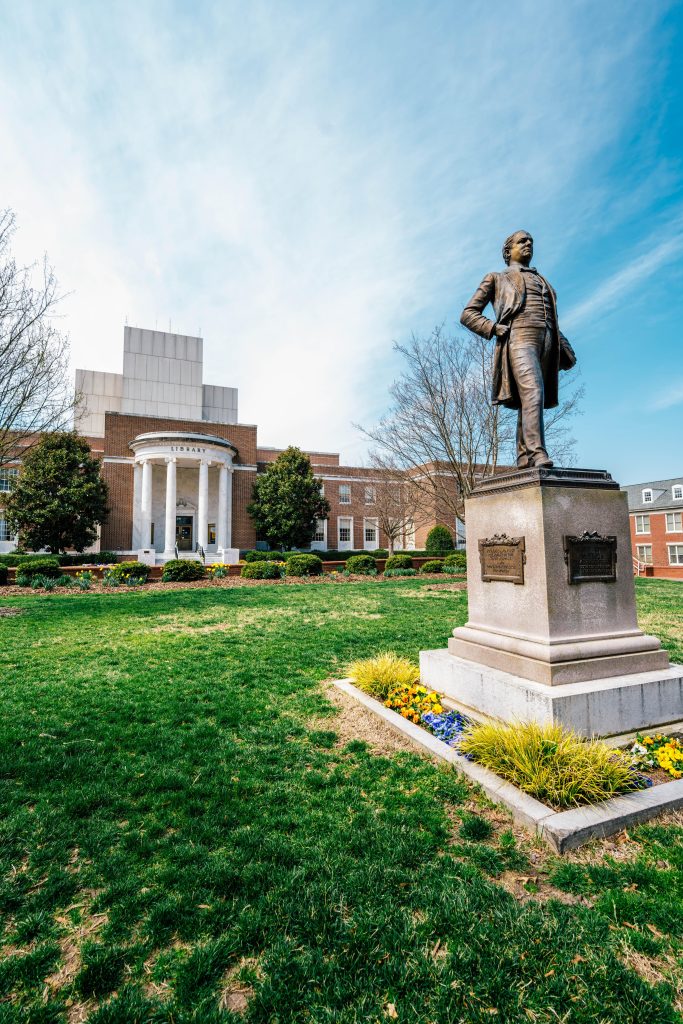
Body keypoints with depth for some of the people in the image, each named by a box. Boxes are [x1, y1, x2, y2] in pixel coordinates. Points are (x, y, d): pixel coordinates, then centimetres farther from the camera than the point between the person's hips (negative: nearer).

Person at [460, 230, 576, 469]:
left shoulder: (541, 281, 36)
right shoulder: (497, 279, 21)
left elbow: (551, 320, 32)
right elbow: (468, 314, 11)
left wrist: (564, 350, 15)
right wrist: (494, 328, -8)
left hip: (546, 342, 5)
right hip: (519, 338, -5)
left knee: (529, 400, -4)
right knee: (533, 393, -27)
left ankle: (524, 460, -8)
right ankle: (537, 455, -37)